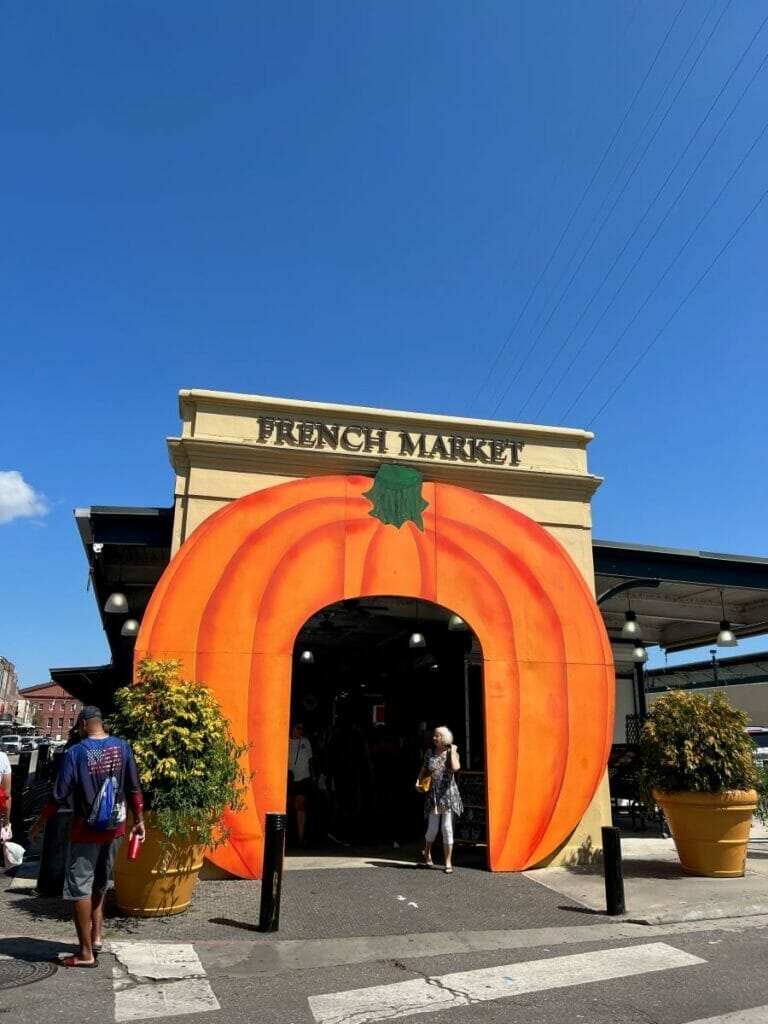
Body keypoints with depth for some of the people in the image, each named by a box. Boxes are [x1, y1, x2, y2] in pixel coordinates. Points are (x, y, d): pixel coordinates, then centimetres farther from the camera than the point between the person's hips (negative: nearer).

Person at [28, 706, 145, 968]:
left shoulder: (75, 753, -15)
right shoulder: (122, 747, -4)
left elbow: (58, 797, -12)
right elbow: (134, 789, 0)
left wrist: (37, 826, 2)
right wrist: (139, 821, 10)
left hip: (86, 830, -5)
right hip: (114, 828, 5)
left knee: (79, 888, 7)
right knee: (99, 884, 23)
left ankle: (86, 953, 11)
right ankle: (96, 936, 28)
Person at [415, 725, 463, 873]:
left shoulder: (452, 753, -3)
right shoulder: (430, 752, 5)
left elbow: (455, 768, -24)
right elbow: (423, 770, 15)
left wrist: (452, 751, -15)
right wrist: (418, 782, -1)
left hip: (448, 794, -2)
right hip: (433, 794, 2)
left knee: (447, 828, -3)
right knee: (432, 829, 4)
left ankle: (448, 863, 7)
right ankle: (427, 853, 33)